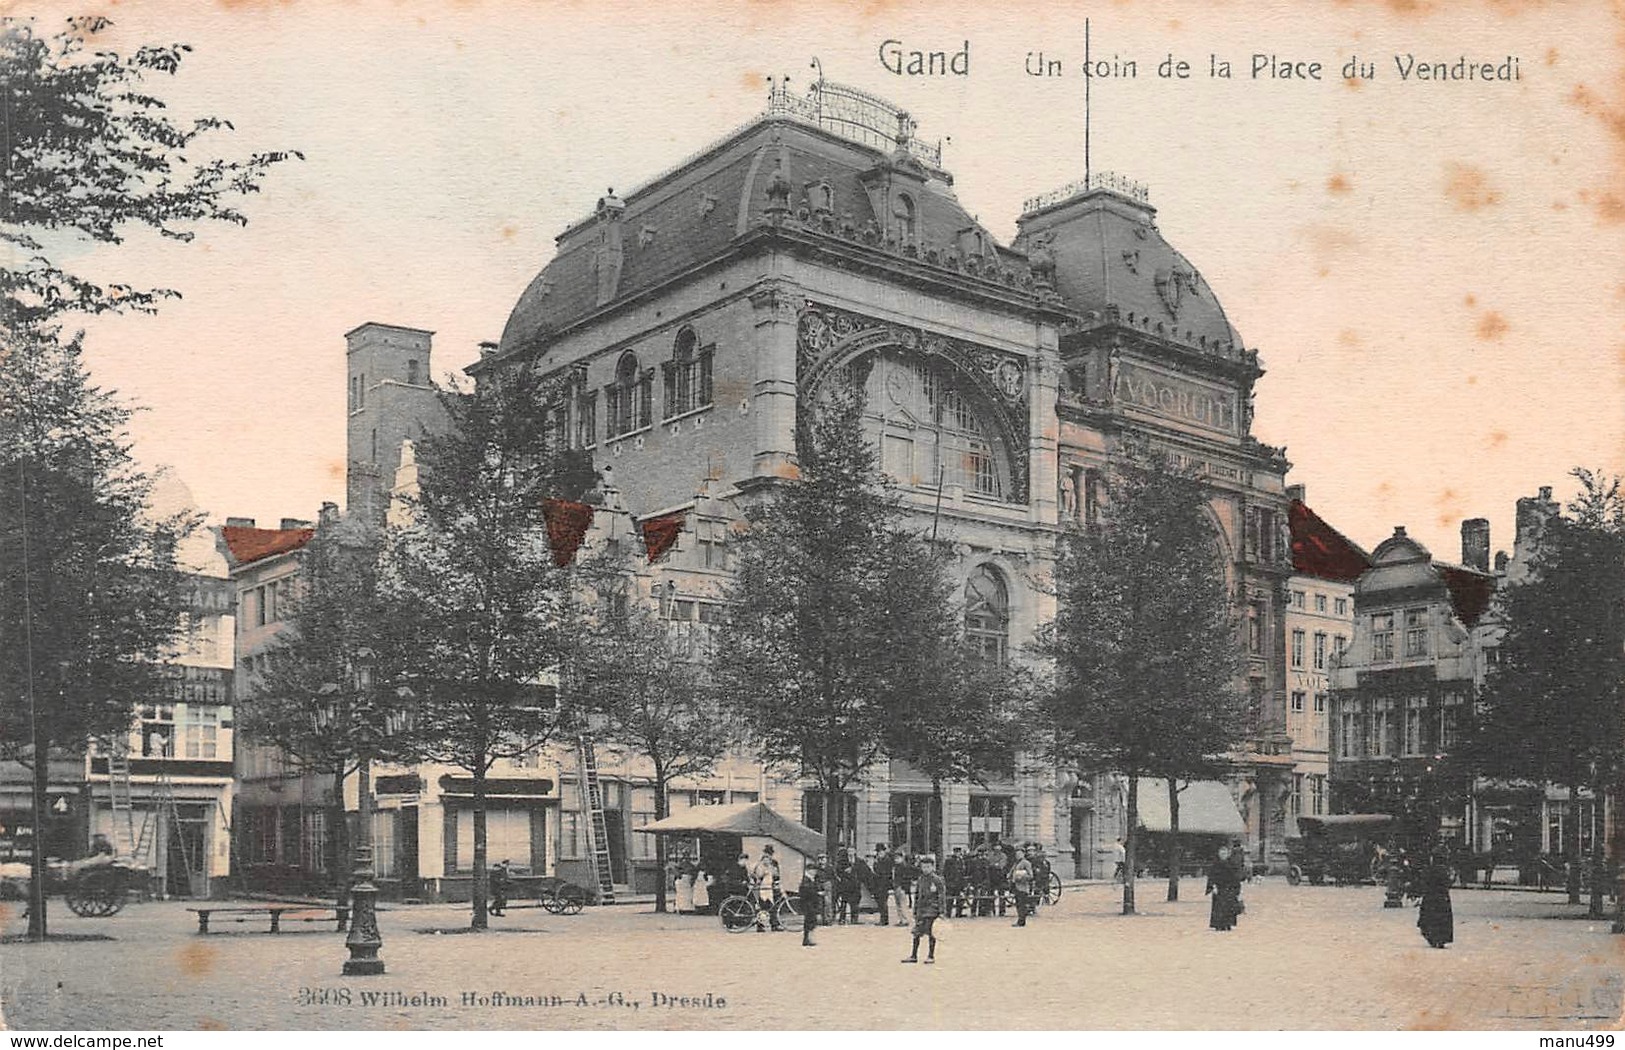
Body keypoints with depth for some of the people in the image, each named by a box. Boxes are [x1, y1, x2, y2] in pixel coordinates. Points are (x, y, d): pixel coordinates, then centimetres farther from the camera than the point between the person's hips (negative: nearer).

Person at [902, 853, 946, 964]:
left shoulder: (937, 880, -7)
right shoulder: (920, 880, 11)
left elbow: (942, 895, -8)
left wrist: (940, 909, -12)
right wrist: (915, 911, 17)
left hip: (931, 908, -6)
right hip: (921, 909, 6)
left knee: (930, 932, -4)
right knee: (917, 932, 7)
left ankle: (931, 956, 6)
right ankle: (914, 956, 15)